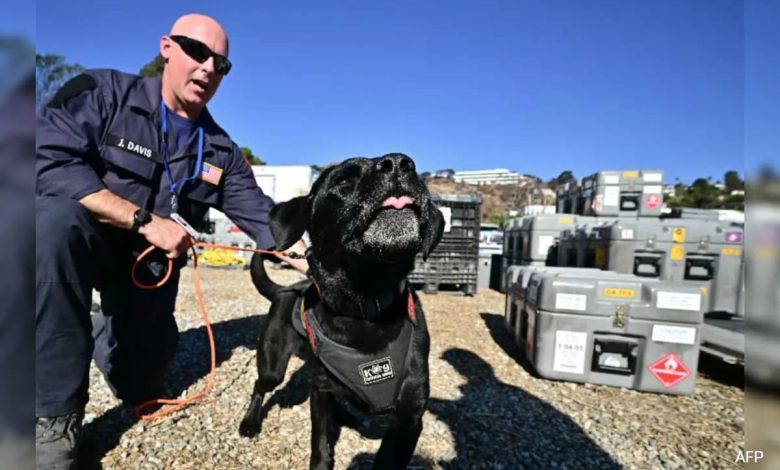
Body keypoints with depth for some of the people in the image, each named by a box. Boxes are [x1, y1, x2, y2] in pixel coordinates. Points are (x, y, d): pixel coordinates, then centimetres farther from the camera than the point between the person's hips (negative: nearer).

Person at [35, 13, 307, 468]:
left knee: (142, 387, 5)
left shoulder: (221, 151, -3)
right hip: (71, 237, -3)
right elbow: (51, 163, -24)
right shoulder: (104, 91, -12)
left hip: (151, 262, 4)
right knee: (59, 219, -38)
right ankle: (54, 420, -23)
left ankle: (107, 332, 42)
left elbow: (263, 217, -10)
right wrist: (145, 221, -28)